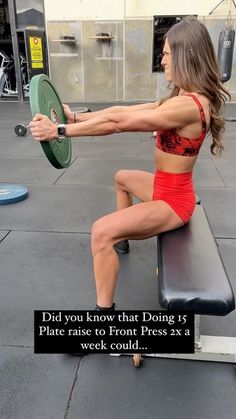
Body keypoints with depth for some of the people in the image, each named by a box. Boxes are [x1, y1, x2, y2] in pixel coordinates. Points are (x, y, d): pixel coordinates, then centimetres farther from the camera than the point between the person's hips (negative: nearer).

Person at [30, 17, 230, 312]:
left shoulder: (187, 105, -27)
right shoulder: (184, 97, 6)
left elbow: (117, 121, -28)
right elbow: (125, 110, 5)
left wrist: (59, 130, -22)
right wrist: (77, 117, 2)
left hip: (173, 199, -10)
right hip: (165, 188, 10)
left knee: (101, 232, -26)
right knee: (122, 178, 34)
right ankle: (121, 239, 47)